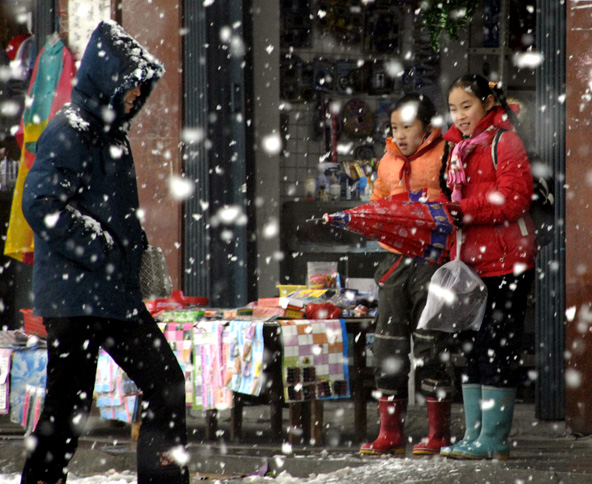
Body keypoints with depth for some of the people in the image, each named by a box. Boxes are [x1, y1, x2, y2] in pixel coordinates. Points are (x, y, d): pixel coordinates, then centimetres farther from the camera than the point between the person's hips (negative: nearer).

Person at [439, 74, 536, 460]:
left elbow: (514, 196, -17)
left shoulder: (504, 141, -6)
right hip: (470, 262, 9)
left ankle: (494, 439, -4)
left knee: (498, 350, -6)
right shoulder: (457, 146, 18)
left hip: (505, 265, -8)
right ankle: (474, 436, 15)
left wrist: (463, 210, -20)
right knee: (472, 350, 10)